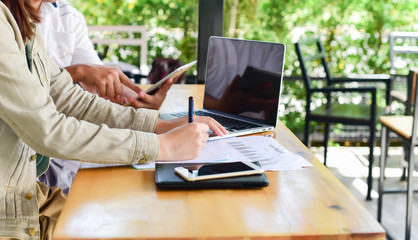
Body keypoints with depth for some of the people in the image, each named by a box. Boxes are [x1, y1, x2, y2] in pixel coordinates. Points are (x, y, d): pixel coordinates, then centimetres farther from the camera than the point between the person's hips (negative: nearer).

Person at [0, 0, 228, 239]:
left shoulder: (20, 22, 7)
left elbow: (68, 99, 8)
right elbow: (47, 132, -25)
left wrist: (161, 125, 0)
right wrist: (160, 146, -20)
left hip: (26, 191, 8)